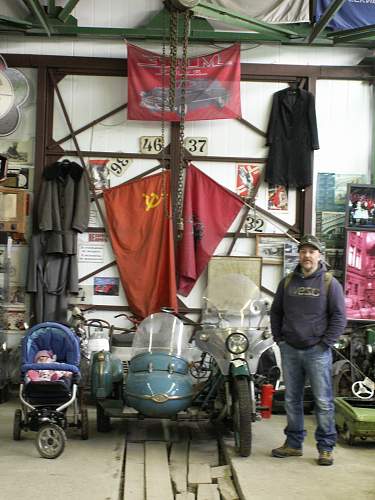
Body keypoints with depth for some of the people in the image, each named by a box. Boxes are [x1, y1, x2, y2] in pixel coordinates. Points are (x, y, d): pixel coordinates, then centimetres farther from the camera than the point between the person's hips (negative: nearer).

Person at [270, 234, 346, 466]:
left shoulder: (330, 283, -2)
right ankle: (294, 443, 24)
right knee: (292, 399, 12)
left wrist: (325, 343, -9)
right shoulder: (287, 282, 9)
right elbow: (276, 312, 17)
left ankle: (326, 447, 10)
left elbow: (339, 317, -4)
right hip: (290, 351, 4)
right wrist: (279, 339, 8)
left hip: (317, 351, -4)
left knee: (323, 401, -1)